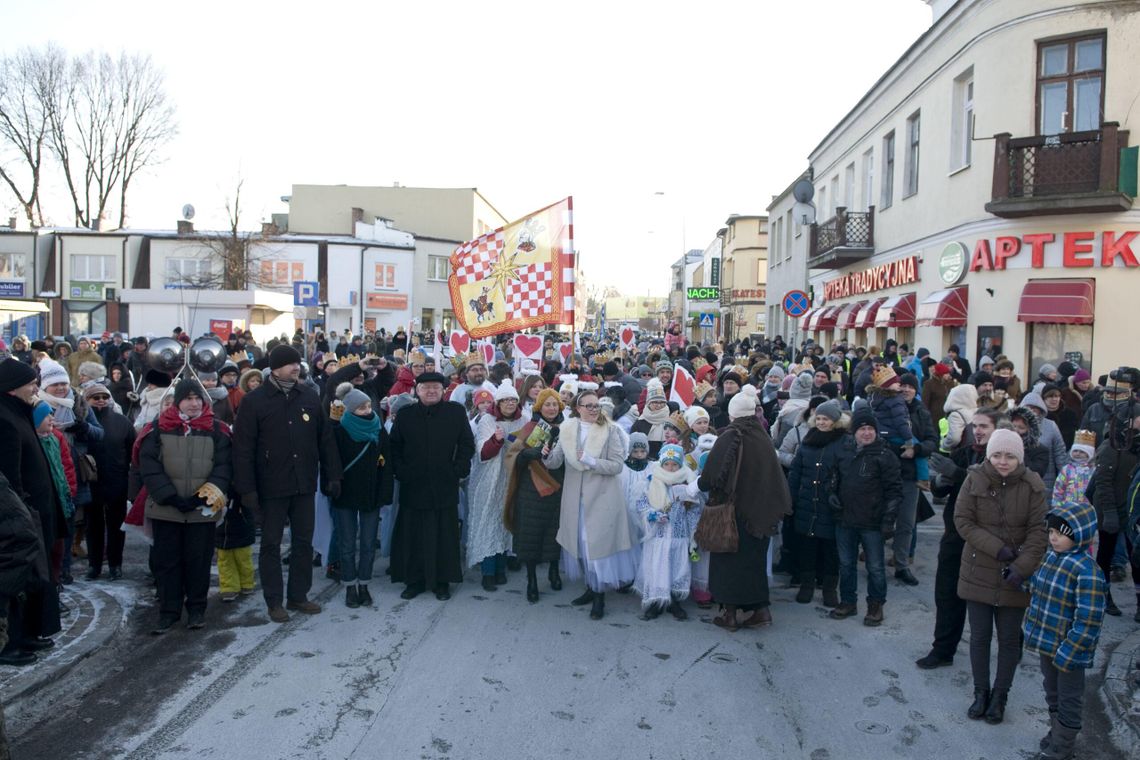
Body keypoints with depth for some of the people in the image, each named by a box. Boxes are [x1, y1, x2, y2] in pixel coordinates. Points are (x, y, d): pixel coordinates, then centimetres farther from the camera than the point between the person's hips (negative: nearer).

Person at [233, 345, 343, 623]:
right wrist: (247, 489, -13)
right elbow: (243, 449, -9)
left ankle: (298, 595, 25)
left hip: (304, 485, 4)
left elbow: (326, 439, 9)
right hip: (271, 486, -4)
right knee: (271, 544, 7)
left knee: (304, 542, 11)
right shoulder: (254, 401, -6)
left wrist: (332, 475, 5)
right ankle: (274, 601, 19)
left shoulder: (310, 397, 5)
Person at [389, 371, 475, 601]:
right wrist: (400, 472, -1)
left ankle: (442, 582, 16)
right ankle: (414, 581, 17)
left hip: (445, 487, -1)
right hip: (413, 487, 1)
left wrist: (458, 470, -4)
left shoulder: (456, 412, 3)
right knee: (412, 536, 5)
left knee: (444, 536, 4)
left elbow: (467, 444, 4)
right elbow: (395, 446, 9)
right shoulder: (405, 414, 7)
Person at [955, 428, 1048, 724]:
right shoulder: (975, 480, -8)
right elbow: (963, 521, -9)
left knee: (1009, 639, 10)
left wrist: (1022, 567, -17)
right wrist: (997, 548, -17)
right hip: (979, 573, 0)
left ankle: (1000, 696, 27)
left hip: (1014, 577, 0)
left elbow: (1038, 532, -8)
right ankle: (981, 692, 27)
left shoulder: (1032, 486, -7)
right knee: (979, 636, 10)